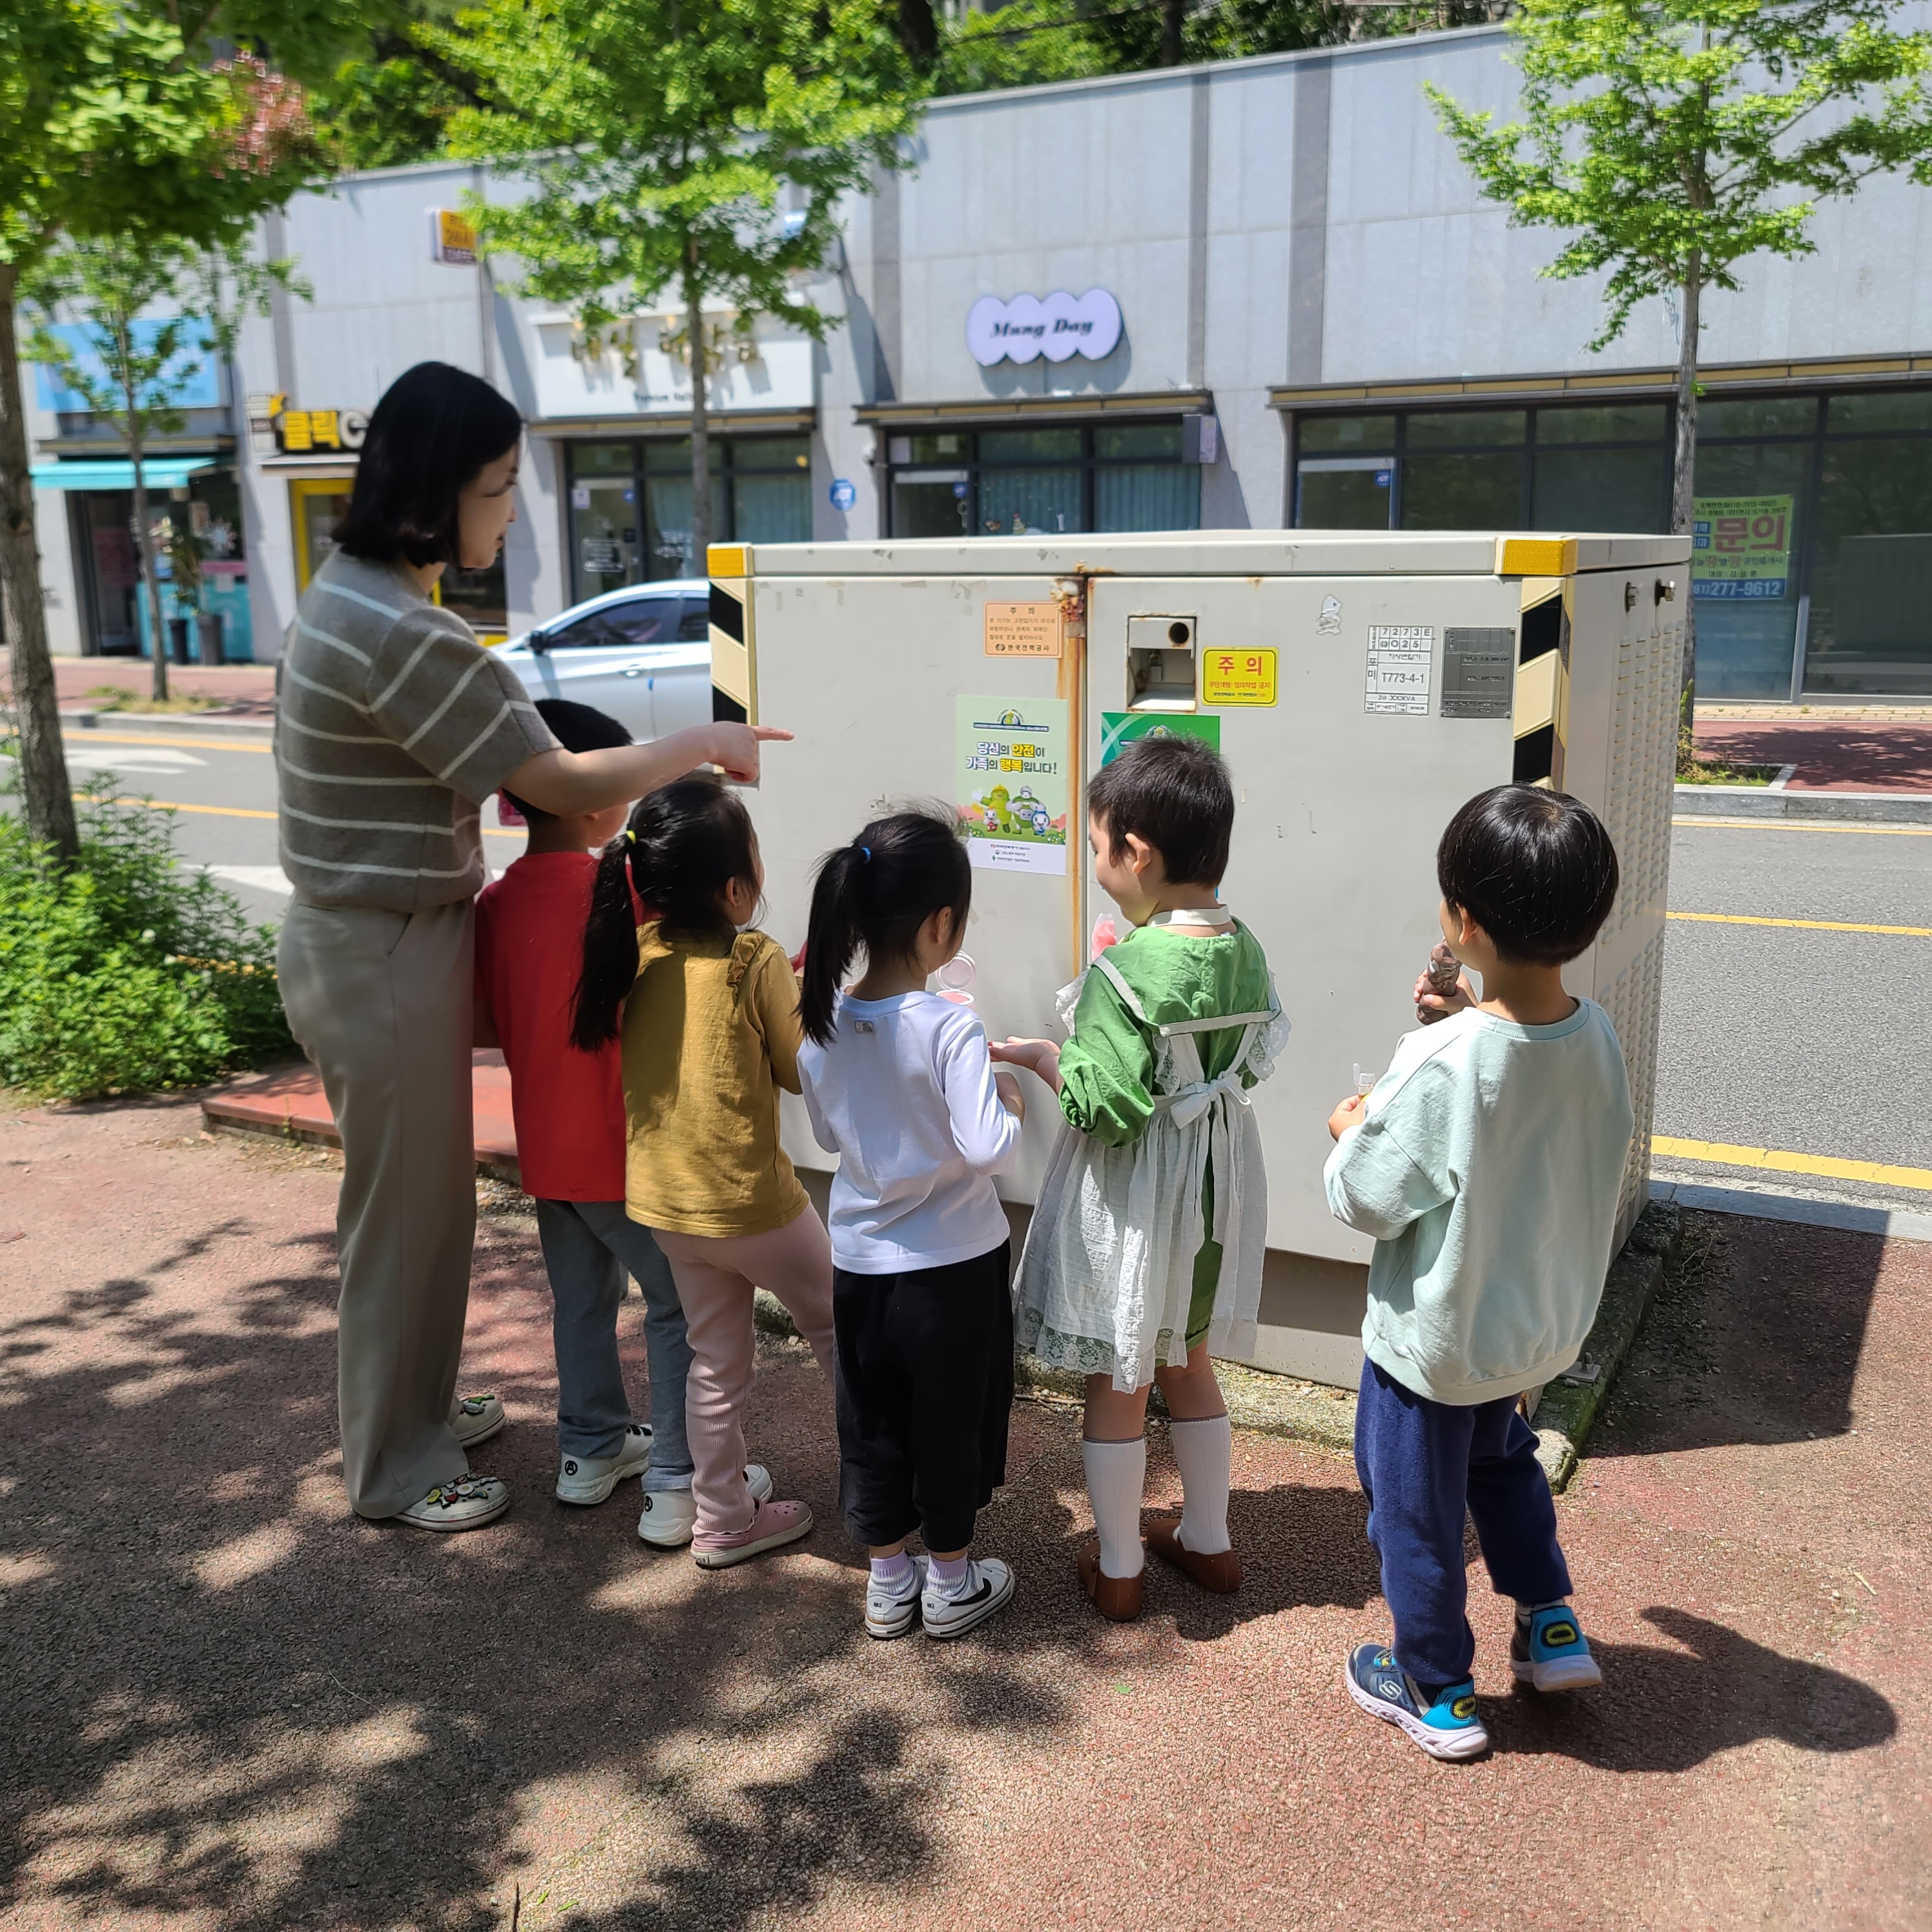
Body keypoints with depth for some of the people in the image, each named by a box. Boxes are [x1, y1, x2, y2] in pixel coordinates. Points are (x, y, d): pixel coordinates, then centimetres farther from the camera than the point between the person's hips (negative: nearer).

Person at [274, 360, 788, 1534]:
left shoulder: (353, 591, 8)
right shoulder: (402, 634, -25)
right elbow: (563, 785, -21)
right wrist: (705, 745, -9)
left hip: (376, 938, 10)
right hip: (386, 958, -10)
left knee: (425, 1193, 22)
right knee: (404, 1207, 6)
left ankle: (418, 1405, 41)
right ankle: (398, 1471, 25)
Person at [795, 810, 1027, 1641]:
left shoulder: (822, 1021, -6)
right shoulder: (951, 1028, -23)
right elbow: (987, 1148, -26)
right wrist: (1009, 1100, -7)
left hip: (861, 1260, 5)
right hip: (953, 1262, -4)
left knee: (872, 1423, 17)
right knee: (950, 1421, 14)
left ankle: (887, 1582, 33)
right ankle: (950, 1583, 30)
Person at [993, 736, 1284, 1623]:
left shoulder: (1127, 973, -26)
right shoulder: (1243, 950, -4)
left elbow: (1104, 1106, -26)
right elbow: (1249, 1061, 5)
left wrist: (1044, 1056, -11)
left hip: (1132, 1203, -7)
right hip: (1211, 1189, 7)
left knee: (1116, 1385, 11)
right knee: (1188, 1366, 24)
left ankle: (1117, 1570, 26)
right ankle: (1208, 1540, 39)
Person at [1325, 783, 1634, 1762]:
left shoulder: (1439, 1066, -33)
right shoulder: (1595, 1036, -13)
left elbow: (1369, 1201, -25)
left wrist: (1351, 1137, -6)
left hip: (1436, 1336, -7)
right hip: (1540, 1321, 7)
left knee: (1415, 1507, 15)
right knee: (1501, 1461, 34)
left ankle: (1438, 1692, 33)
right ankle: (1551, 1626, 43)